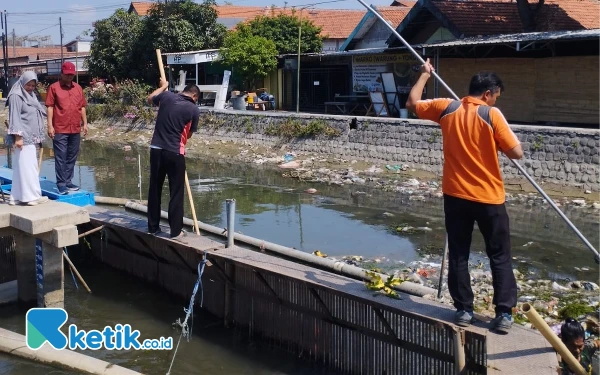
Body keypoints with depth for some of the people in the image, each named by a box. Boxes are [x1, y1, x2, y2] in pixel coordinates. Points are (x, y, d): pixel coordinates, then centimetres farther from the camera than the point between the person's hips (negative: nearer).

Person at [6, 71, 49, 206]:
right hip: (23, 137, -8)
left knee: (21, 166, 8)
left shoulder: (30, 95, 17)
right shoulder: (16, 96, -9)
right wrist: (18, 137, -19)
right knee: (27, 165, -7)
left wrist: (38, 136, 15)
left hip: (30, 137, 8)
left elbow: (35, 116, 20)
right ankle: (31, 196, -5)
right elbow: (15, 117, -14)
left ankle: (16, 197, 11)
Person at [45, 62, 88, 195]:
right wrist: (50, 126, -10)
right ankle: (61, 184, 0)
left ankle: (68, 182, 19)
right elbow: (50, 107, -4)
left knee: (72, 157, 10)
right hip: (60, 129, -5)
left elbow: (82, 107, 17)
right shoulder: (54, 88, -1)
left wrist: (85, 123, 12)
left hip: (75, 129, 5)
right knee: (60, 157, -4)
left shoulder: (78, 88, 12)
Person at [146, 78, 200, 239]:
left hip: (156, 149, 4)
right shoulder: (194, 110, -4)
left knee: (154, 189, 14)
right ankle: (176, 231, 8)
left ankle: (153, 227, 22)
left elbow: (150, 98, 26)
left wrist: (163, 86, 41)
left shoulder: (167, 96, 3)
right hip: (175, 153, -4)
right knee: (176, 192, 6)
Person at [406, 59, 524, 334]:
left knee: (458, 255, 12)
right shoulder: (491, 115, -12)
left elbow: (412, 104, 15)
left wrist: (425, 75, 27)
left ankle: (463, 310, 16)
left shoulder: (446, 108, -2)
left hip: (455, 196, 3)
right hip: (489, 198, -3)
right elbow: (516, 153, -11)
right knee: (500, 257, 8)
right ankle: (504, 314, 8)